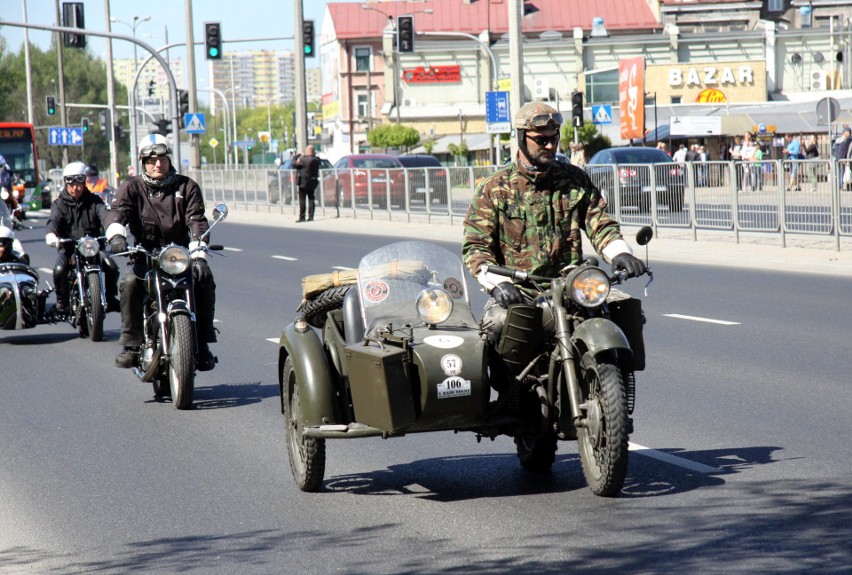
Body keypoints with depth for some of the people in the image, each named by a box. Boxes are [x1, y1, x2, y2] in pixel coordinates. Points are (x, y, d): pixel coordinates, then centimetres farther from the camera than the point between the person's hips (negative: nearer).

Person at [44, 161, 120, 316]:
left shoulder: (94, 201, 8)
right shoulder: (60, 204, 5)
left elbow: (104, 217, -11)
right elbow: (53, 220, -14)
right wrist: (51, 234, -39)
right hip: (68, 248, -1)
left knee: (112, 267, -22)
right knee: (59, 269, -29)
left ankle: (110, 298, 4)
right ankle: (62, 301, -5)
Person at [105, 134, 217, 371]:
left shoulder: (186, 187, 8)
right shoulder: (132, 187, 7)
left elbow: (196, 222, -5)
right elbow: (117, 211, -11)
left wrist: (198, 256, -23)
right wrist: (116, 234, -36)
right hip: (145, 255, 0)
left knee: (204, 279, -28)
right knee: (129, 282, -31)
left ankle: (202, 343, -17)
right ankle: (131, 344, -20)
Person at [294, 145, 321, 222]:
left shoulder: (304, 160, -20)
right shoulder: (316, 160, 2)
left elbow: (294, 164, -12)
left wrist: (299, 158, 2)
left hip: (304, 182, -6)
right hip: (313, 182, 6)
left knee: (302, 200, 0)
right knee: (311, 198, 12)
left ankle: (302, 217, -3)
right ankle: (311, 216, 9)